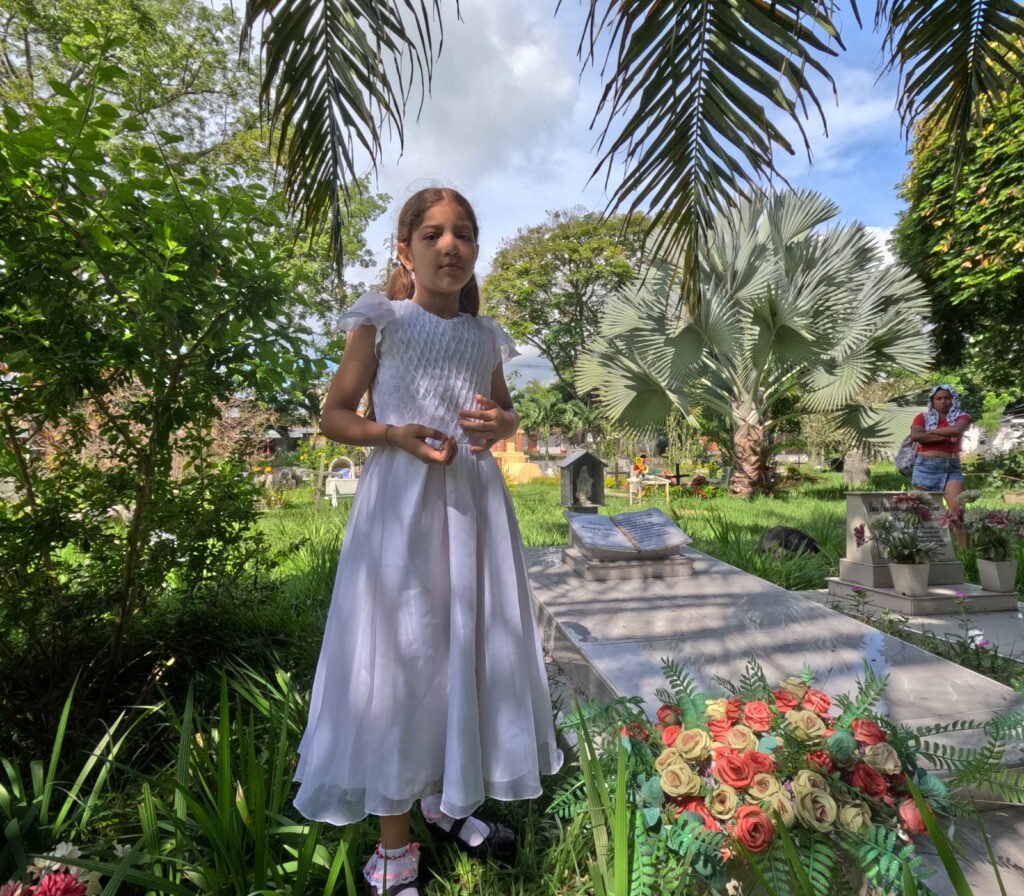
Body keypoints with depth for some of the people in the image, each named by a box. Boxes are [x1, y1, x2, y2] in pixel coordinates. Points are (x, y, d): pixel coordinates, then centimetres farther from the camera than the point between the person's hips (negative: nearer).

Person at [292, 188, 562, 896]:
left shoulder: (483, 336, 11)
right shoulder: (381, 323, 0)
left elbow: (506, 411, 22)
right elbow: (334, 416, 0)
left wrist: (503, 423, -2)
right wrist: (395, 434, -17)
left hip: (474, 501, 5)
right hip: (401, 503, -4)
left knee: (469, 649, 12)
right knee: (398, 657, 1)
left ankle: (447, 799, 36)